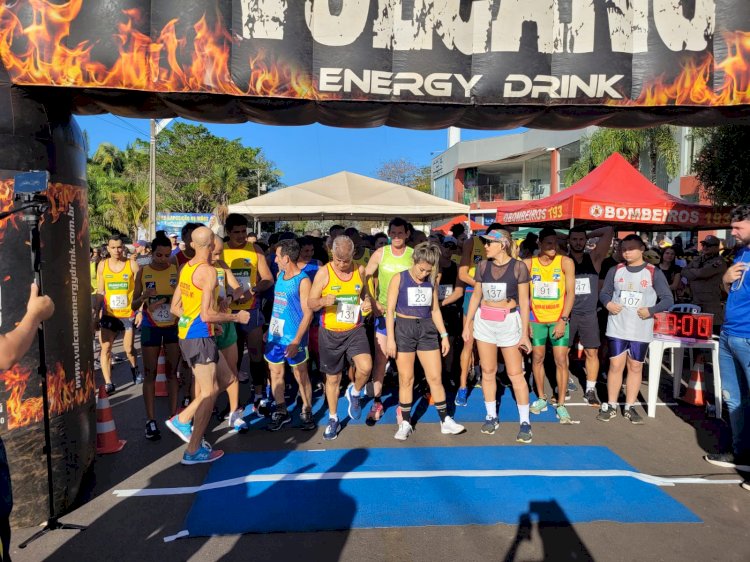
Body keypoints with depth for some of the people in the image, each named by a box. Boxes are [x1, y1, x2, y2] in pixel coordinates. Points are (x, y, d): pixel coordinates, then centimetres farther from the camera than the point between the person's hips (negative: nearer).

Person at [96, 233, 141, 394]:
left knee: (129, 348, 7)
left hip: (128, 314, -2)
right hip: (109, 314, 2)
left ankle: (134, 368, 38)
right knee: (105, 348, -2)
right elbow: (100, 292, 7)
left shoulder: (132, 265, -5)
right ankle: (108, 383, 6)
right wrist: (96, 313, 4)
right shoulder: (102, 265, 2)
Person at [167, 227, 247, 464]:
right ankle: (193, 451, 13)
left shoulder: (186, 268, 9)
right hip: (200, 337, -9)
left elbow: (175, 307, 14)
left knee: (226, 379, 17)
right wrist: (236, 317, -10)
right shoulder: (209, 271, -18)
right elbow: (207, 315, -21)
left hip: (186, 333, 9)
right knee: (209, 393, 3)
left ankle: (182, 419, 20)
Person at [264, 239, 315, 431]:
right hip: (275, 334, 7)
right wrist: (270, 329, 13)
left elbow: (308, 313, -15)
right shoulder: (279, 275, 9)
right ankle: (281, 412, 24)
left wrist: (296, 341, -19)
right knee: (275, 372, 11)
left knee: (301, 375, 5)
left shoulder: (303, 280, -12)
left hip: (293, 337, -7)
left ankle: (306, 412, 21)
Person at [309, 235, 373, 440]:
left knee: (366, 367, -21)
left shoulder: (360, 270, 0)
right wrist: (323, 301, -27)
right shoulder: (324, 273, -8)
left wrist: (367, 303, -7)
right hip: (330, 333, -1)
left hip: (355, 330, 1)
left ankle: (354, 393, 14)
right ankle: (333, 419, 32)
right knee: (333, 377, 12)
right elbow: (311, 303, -4)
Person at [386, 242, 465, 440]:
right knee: (406, 379, 4)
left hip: (427, 329, 3)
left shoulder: (431, 281, 5)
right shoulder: (399, 279, -6)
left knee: (435, 377, 5)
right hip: (404, 329, -3)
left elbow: (435, 310, 12)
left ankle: (445, 421, 17)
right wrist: (390, 338, -13)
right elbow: (390, 310, -7)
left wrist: (444, 335, 8)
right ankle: (405, 423, 17)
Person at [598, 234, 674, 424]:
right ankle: (611, 406, 14)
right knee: (616, 365, 3)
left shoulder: (654, 273, -3)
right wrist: (608, 303, -9)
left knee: (635, 367, 7)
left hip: (641, 331, -1)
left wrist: (650, 310, -17)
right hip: (617, 328, 1)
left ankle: (630, 407, 18)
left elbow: (668, 299, -2)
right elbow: (604, 292, 12)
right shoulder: (616, 270, 5)